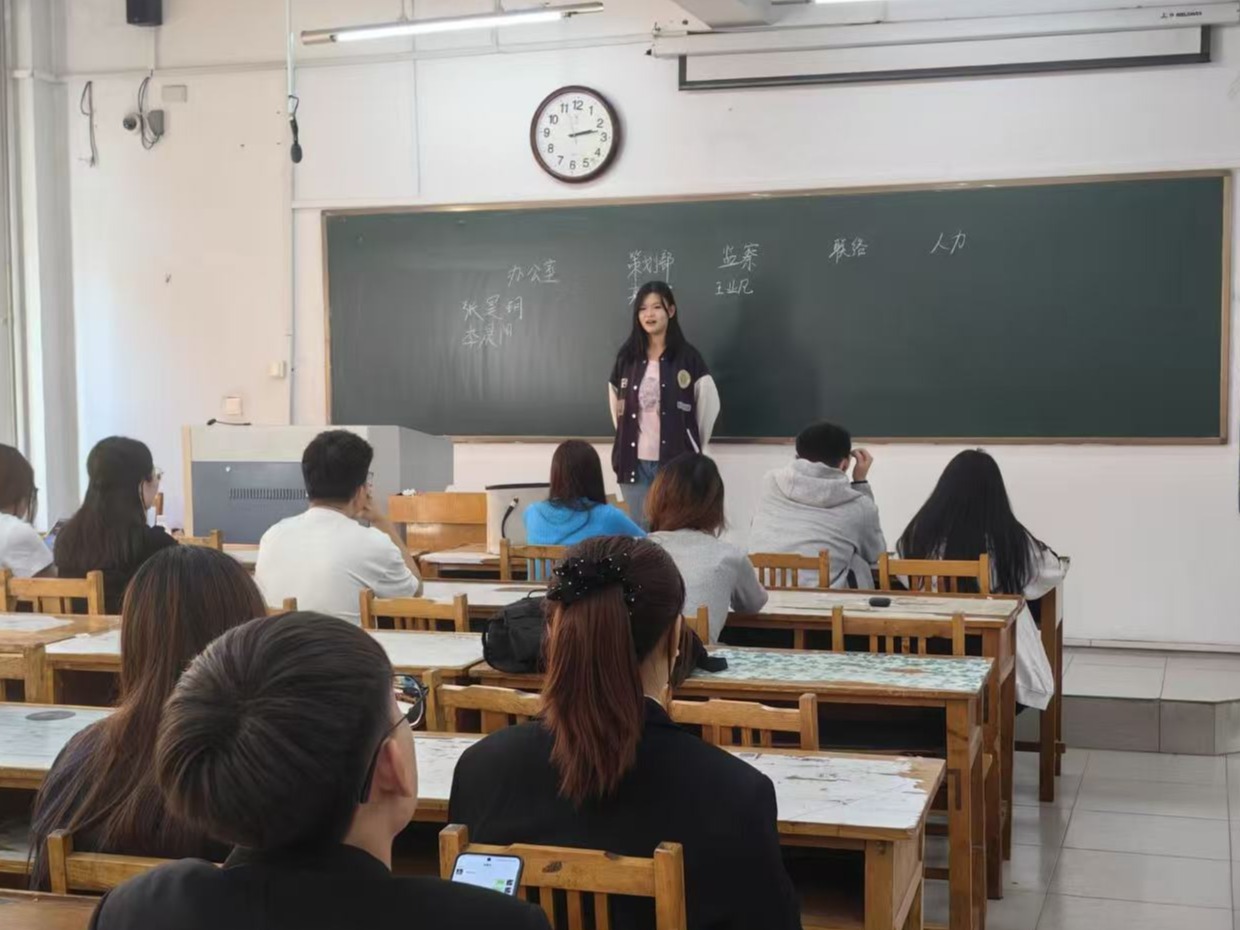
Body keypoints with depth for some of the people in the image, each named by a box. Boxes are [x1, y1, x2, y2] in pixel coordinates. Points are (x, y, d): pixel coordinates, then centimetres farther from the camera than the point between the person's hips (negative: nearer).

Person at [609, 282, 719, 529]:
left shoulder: (687, 357, -2)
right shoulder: (626, 357, 7)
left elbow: (709, 404, 0)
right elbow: (617, 405, 17)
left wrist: (693, 449, 2)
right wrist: (626, 441, 12)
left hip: (675, 461, -3)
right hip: (635, 462, 3)